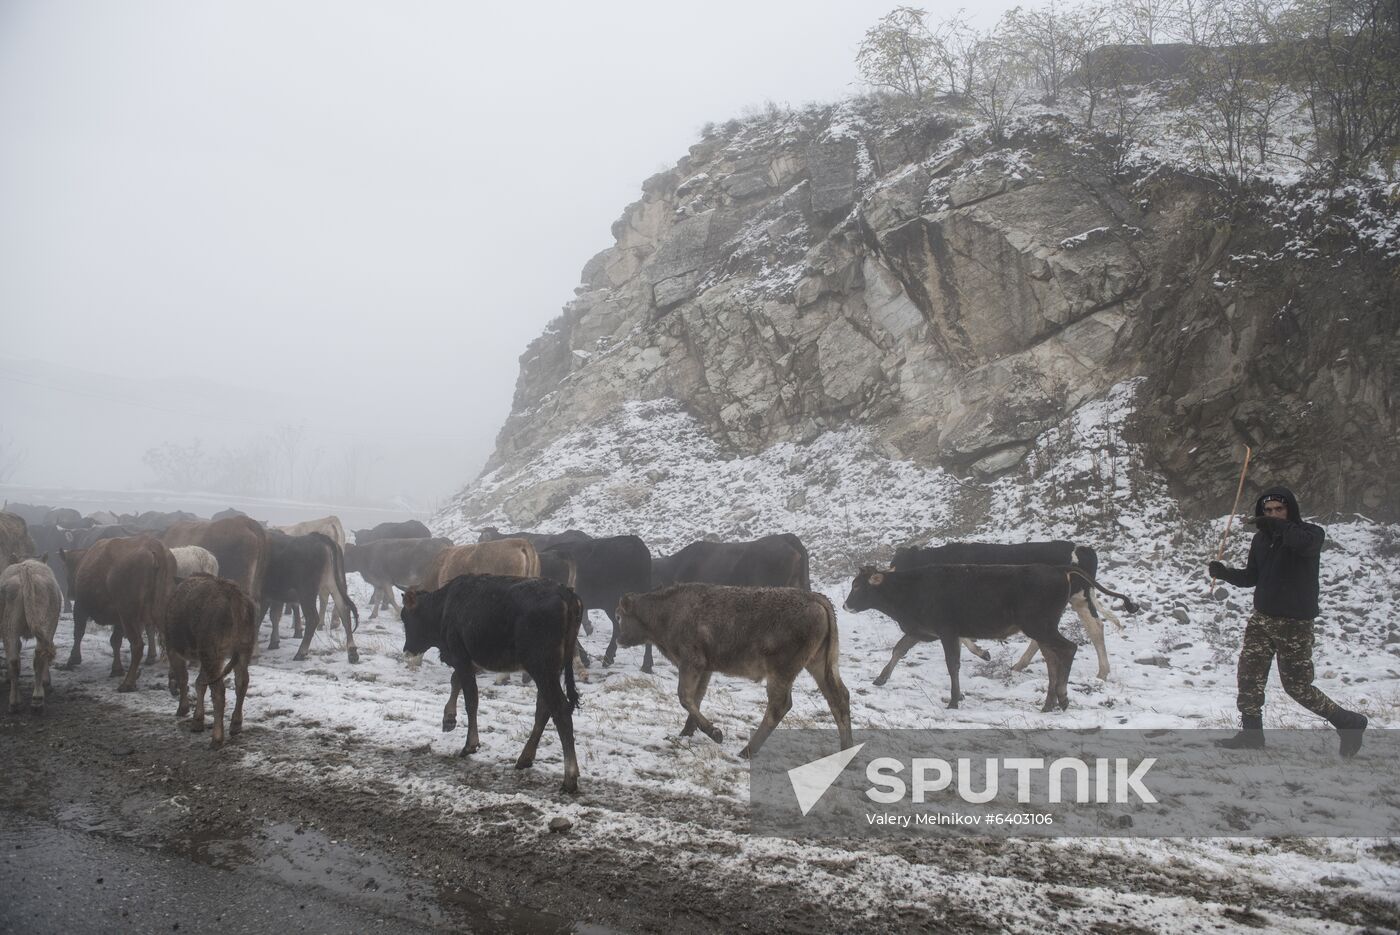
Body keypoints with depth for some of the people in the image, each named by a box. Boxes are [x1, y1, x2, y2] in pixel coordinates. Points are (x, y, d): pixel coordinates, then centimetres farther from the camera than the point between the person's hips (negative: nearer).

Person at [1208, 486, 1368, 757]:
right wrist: (1225, 573, -6)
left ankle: (1350, 723, 20)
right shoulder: (1261, 538, 6)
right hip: (1262, 619, 6)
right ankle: (1251, 733, 17)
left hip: (1295, 623, -6)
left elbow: (1305, 543, -36)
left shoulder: (1311, 533, -10)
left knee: (1297, 686, 0)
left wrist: (1275, 526, -48)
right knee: (1249, 675, 4)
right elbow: (1251, 577, 12)